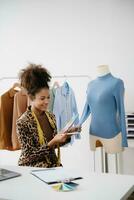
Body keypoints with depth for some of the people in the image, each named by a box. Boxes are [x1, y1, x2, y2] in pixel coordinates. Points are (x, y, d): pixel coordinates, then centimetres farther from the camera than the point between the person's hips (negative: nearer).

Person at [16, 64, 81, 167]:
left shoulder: (51, 116, 3)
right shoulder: (23, 122, -16)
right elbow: (30, 154, -14)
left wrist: (67, 134, -4)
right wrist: (53, 142, -24)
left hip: (53, 165, 6)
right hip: (32, 169, -6)